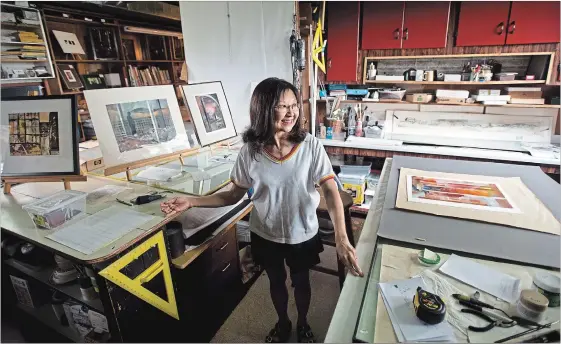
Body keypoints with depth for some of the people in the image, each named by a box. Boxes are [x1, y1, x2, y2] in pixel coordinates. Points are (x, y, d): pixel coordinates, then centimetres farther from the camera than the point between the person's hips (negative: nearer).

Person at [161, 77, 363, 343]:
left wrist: (341, 238, -36)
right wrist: (191, 201, -16)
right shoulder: (250, 151, -16)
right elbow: (235, 194, -6)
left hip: (303, 234, -1)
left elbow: (330, 191, -23)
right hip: (266, 235, 1)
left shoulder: (310, 145, -20)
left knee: (301, 282, 23)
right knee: (276, 282, 25)